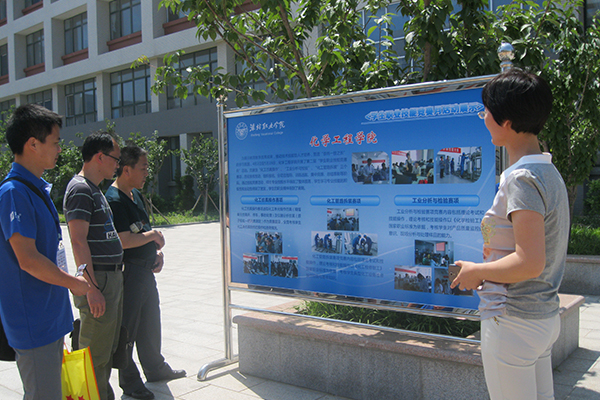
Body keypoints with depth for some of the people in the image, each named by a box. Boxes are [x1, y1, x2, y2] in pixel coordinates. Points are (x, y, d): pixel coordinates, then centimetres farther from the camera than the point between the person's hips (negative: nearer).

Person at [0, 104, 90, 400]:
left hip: (51, 317, 10)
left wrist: (67, 279, 16)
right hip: (34, 323, -10)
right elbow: (28, 260, -23)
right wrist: (74, 283, -12)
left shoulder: (39, 188, 12)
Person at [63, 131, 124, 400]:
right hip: (98, 281, -10)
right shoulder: (80, 189, -14)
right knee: (96, 353, -1)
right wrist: (92, 288, -23)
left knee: (109, 348, 18)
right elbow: (78, 242, -21)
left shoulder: (95, 189, 17)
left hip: (112, 279, 10)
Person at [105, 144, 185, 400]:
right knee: (128, 328, 5)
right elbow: (123, 241, -27)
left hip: (146, 271, 10)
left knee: (150, 323, 21)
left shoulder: (136, 194, 13)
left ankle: (155, 369, 38)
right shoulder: (114, 200, -18)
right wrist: (153, 236, -14)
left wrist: (157, 252, 7)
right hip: (127, 272, -10)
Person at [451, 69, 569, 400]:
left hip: (512, 322, -9)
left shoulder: (521, 179, -20)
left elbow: (530, 263, -26)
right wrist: (495, 255, 16)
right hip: (545, 316, 10)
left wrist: (477, 271, -13)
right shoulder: (549, 172, 10)